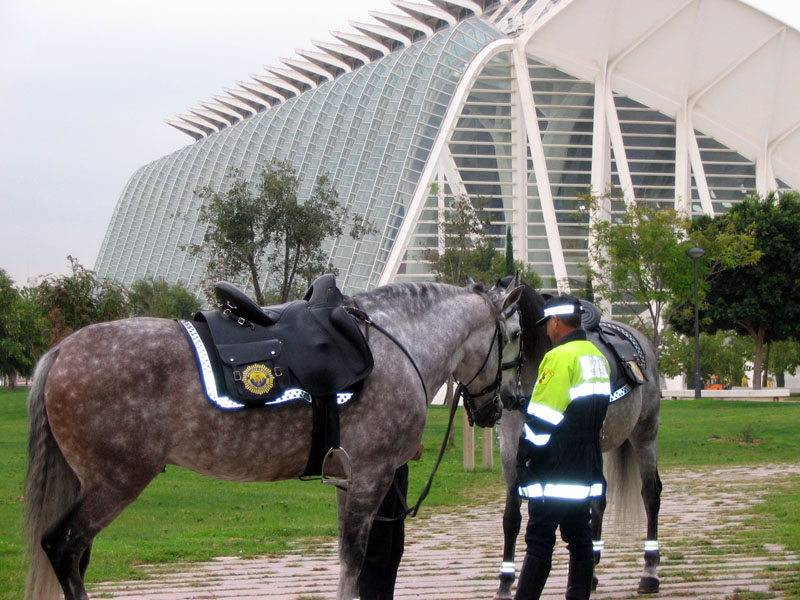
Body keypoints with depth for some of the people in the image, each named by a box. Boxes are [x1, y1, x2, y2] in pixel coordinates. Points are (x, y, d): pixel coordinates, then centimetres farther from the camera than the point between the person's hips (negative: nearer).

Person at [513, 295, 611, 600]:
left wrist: (523, 461, -10)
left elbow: (540, 417, -17)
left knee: (539, 539, -5)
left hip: (554, 472, -8)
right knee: (580, 538, 11)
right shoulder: (599, 358, 14)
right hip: (587, 472, 8)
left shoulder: (559, 357, -15)